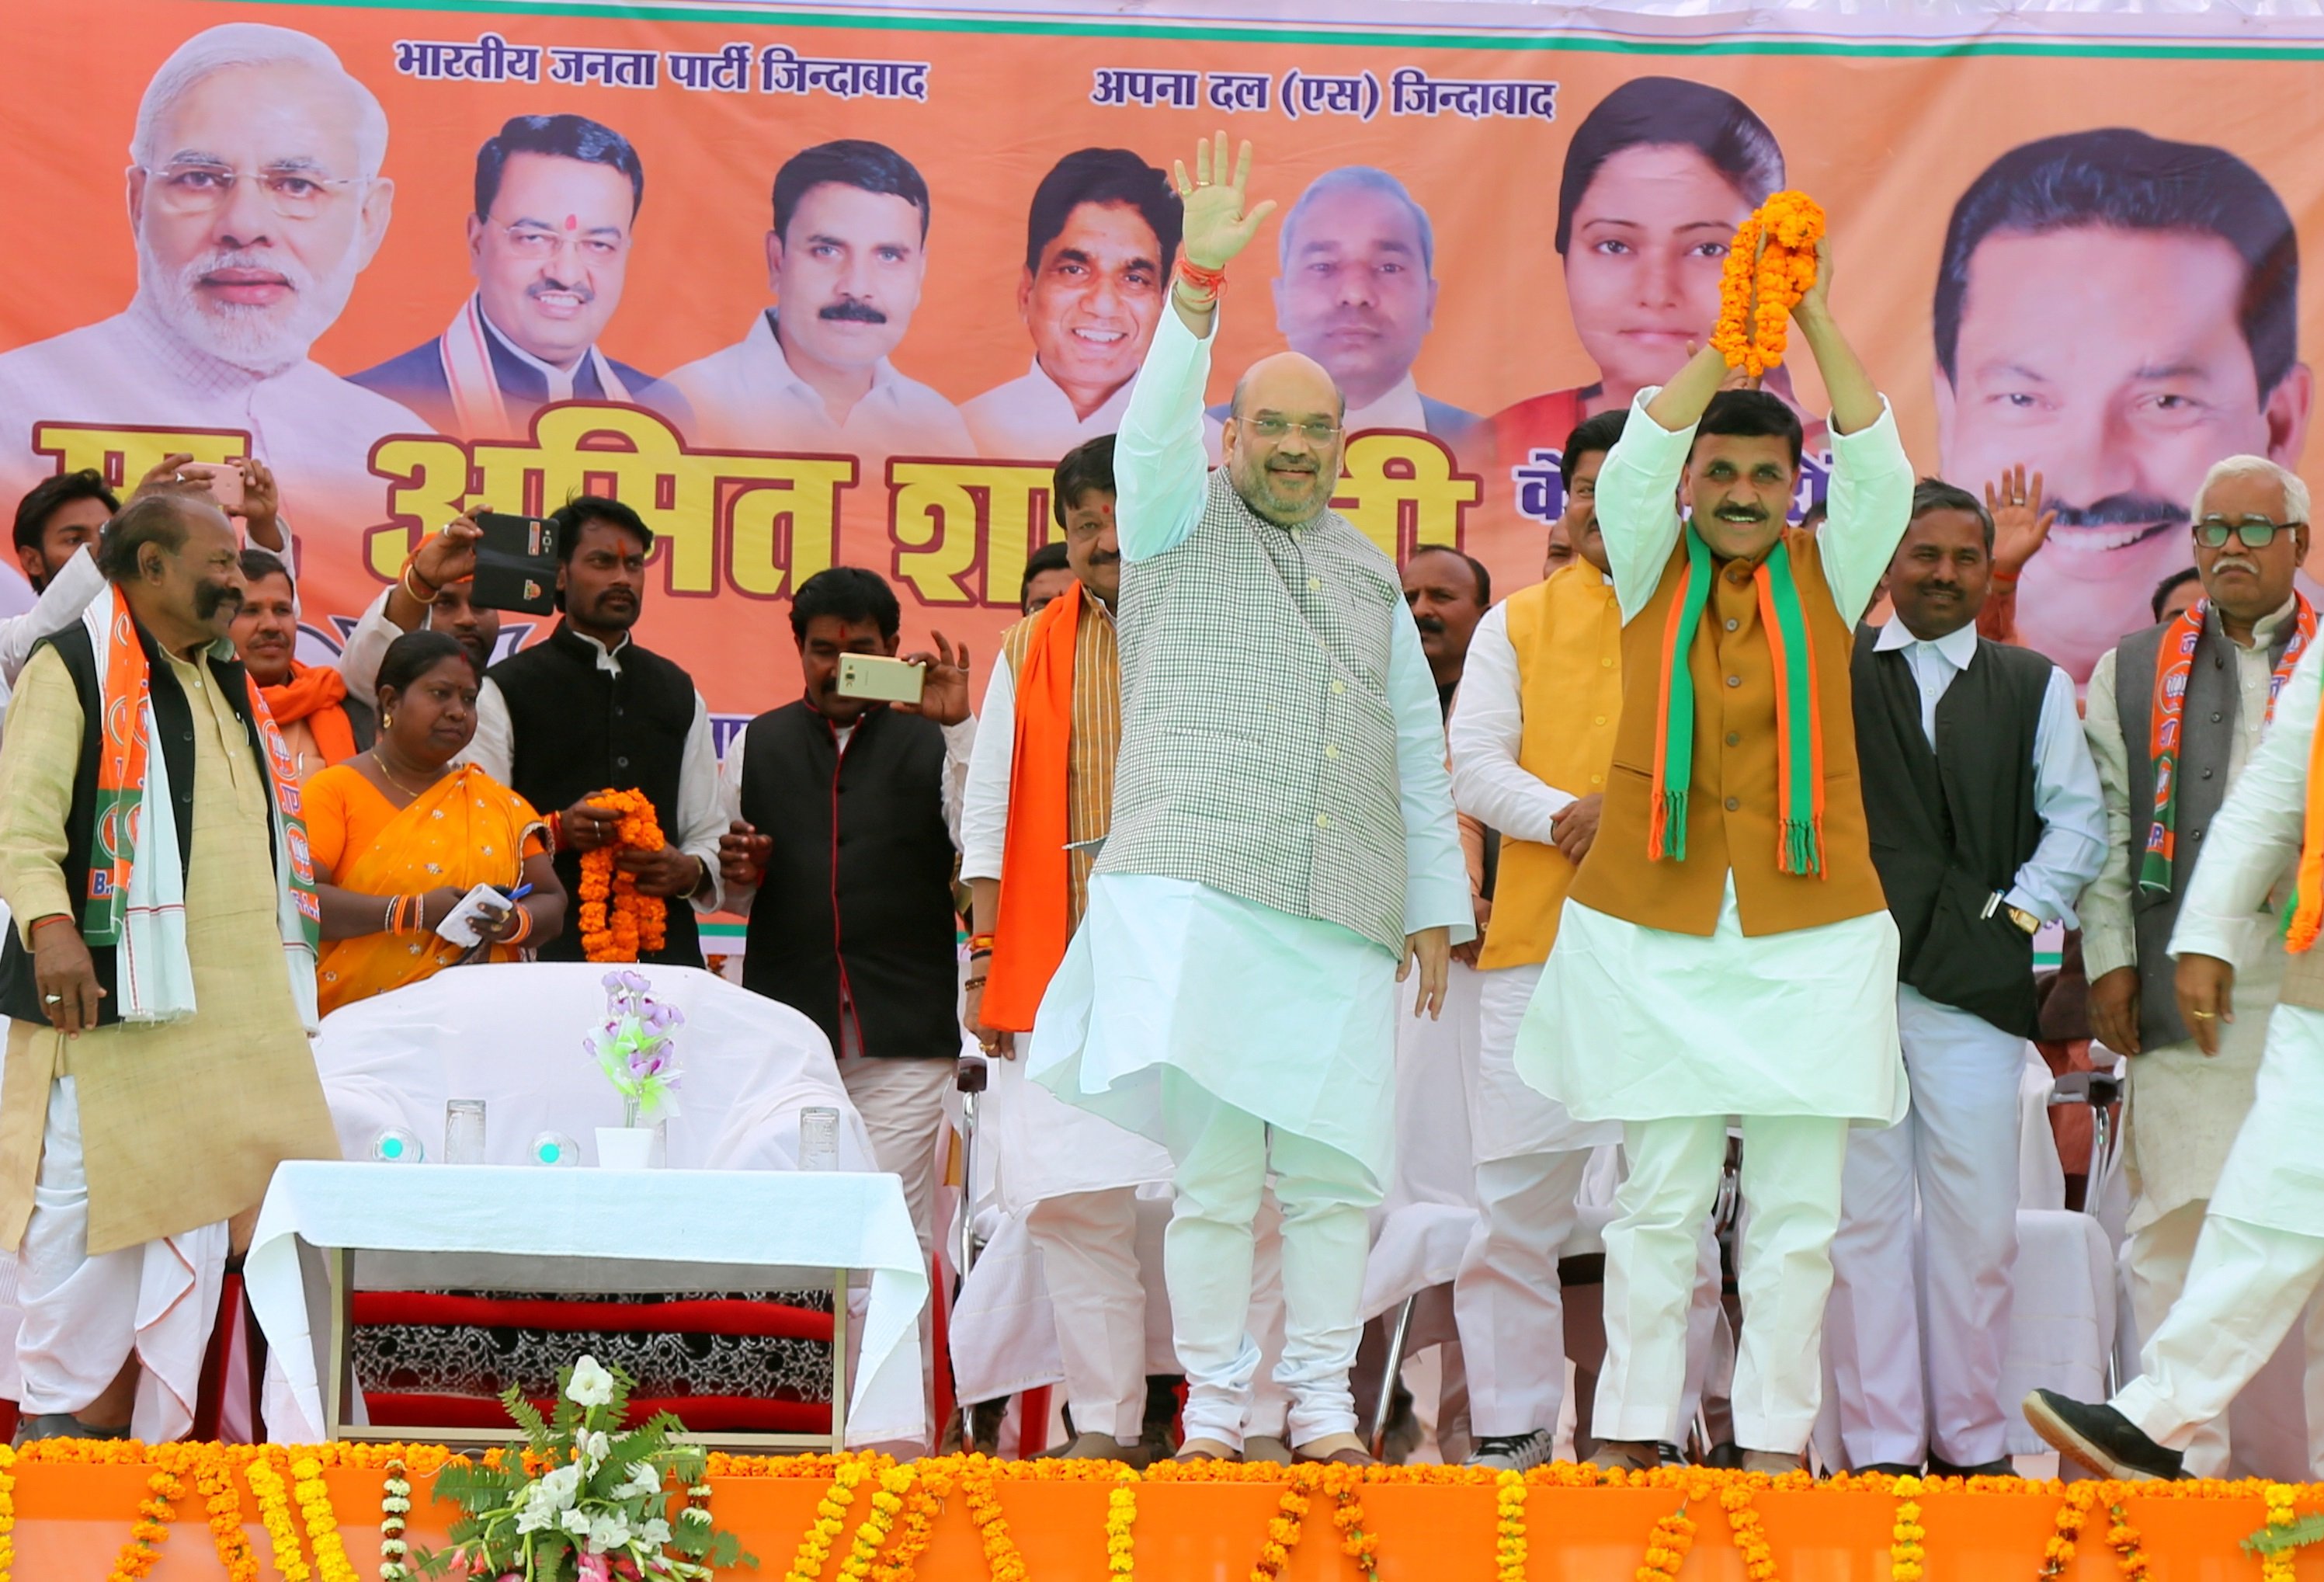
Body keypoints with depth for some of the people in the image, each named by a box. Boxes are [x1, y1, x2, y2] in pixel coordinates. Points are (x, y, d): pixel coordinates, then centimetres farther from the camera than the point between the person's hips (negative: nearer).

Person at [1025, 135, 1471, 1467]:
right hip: (1199, 892, -4)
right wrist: (1200, 281, -23)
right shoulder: (1182, 523, 11)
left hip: (1342, 913, 4)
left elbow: (1418, 748, 22)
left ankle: (1323, 1395, 11)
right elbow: (1155, 423, -10)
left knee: (1339, 1168, 0)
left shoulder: (1369, 574, 22)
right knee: (1215, 1167, -8)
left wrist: (1439, 905, 17)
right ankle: (1215, 1397, 1)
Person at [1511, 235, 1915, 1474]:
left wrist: (1814, 317, -16)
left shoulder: (1825, 574, 7)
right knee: (1658, 1199, 1)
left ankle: (1775, 1440, 6)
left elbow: (1879, 467, -8)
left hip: (1809, 930, 1)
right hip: (1656, 929, -1)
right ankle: (1630, 1431, 7)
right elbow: (1638, 455, -11)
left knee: (1796, 1208, 1)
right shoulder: (1653, 571, 6)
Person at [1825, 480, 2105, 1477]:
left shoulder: (2035, 687, 14)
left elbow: (2079, 820, 11)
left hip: (1972, 981, 1)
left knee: (1978, 1218, -1)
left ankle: (1972, 1442, 7)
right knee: (1864, 1214, -1)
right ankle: (1879, 1447, 3)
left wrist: (2023, 912, 0)